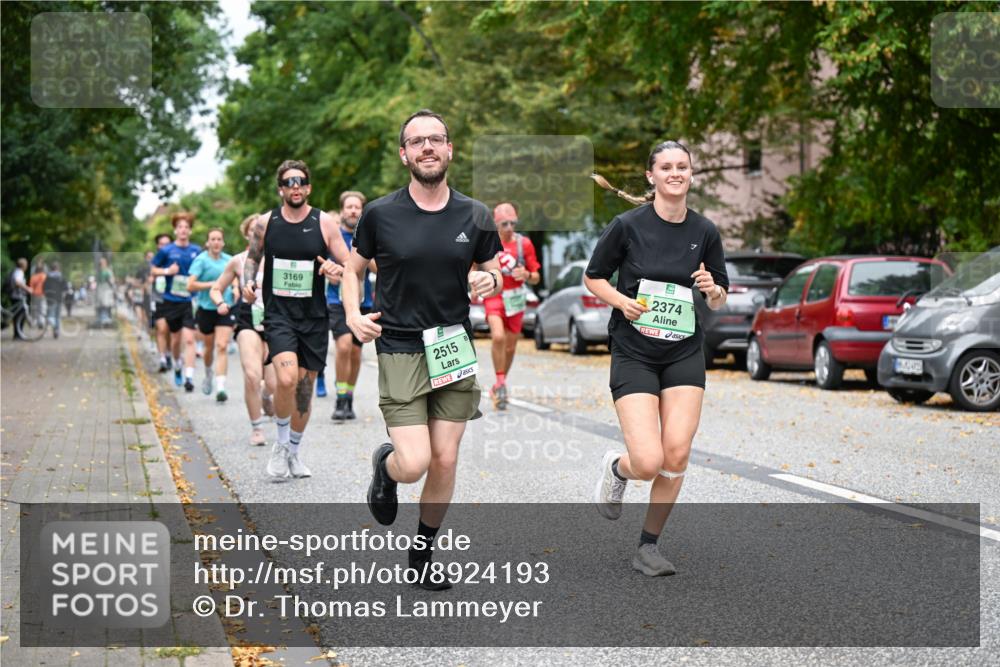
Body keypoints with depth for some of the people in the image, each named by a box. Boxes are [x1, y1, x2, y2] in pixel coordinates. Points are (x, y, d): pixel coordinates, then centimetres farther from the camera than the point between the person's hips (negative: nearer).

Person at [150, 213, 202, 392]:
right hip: (171, 301, 1)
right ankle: (177, 367, 41)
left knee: (189, 339, -13)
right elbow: (153, 270, 7)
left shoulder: (197, 251, 3)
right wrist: (167, 271, -11)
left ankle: (189, 377, -17)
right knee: (176, 338, 14)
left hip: (190, 301, -1)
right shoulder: (166, 250, -1)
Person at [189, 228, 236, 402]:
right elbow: (190, 285, -15)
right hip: (206, 309, -1)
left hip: (225, 309, 1)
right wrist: (212, 284, -18)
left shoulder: (229, 260, 5)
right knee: (209, 347, 14)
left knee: (222, 347, -12)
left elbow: (234, 280, 24)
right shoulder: (201, 260, -7)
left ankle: (220, 387, -17)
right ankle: (208, 375, 45)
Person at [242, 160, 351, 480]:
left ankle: (294, 452, 29)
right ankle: (281, 445, 2)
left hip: (313, 317, 2)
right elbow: (252, 258, 18)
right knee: (286, 379, -22)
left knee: (305, 385, 8)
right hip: (278, 313, -1)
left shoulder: (324, 223, -1)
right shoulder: (265, 223, 1)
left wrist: (336, 270, -20)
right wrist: (248, 282, -2)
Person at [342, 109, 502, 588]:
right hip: (399, 350, -3)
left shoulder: (474, 216, 2)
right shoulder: (380, 215, -5)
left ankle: (423, 551, 25)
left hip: (455, 349, 3)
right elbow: (353, 268, 9)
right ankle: (385, 463, 25)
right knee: (414, 464, -13)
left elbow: (492, 272, 14)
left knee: (445, 461, 4)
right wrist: (353, 314, -8)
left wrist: (490, 281, -10)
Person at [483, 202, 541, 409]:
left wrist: (527, 275, -19)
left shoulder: (524, 243, -1)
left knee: (510, 347, 10)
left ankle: (498, 388, 30)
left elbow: (536, 278, 3)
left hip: (515, 298, 2)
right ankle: (501, 384, -13)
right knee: (498, 337, -27)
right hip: (493, 296, -2)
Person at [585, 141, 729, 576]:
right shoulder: (627, 225, -6)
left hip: (685, 353, 3)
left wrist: (712, 290, -10)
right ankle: (617, 469, 24)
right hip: (634, 354, -3)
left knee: (676, 455, -7)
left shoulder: (705, 232, 4)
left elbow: (719, 299, 13)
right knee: (648, 463, -14)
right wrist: (622, 301, -13)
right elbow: (593, 277, 5)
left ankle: (648, 546, 12)